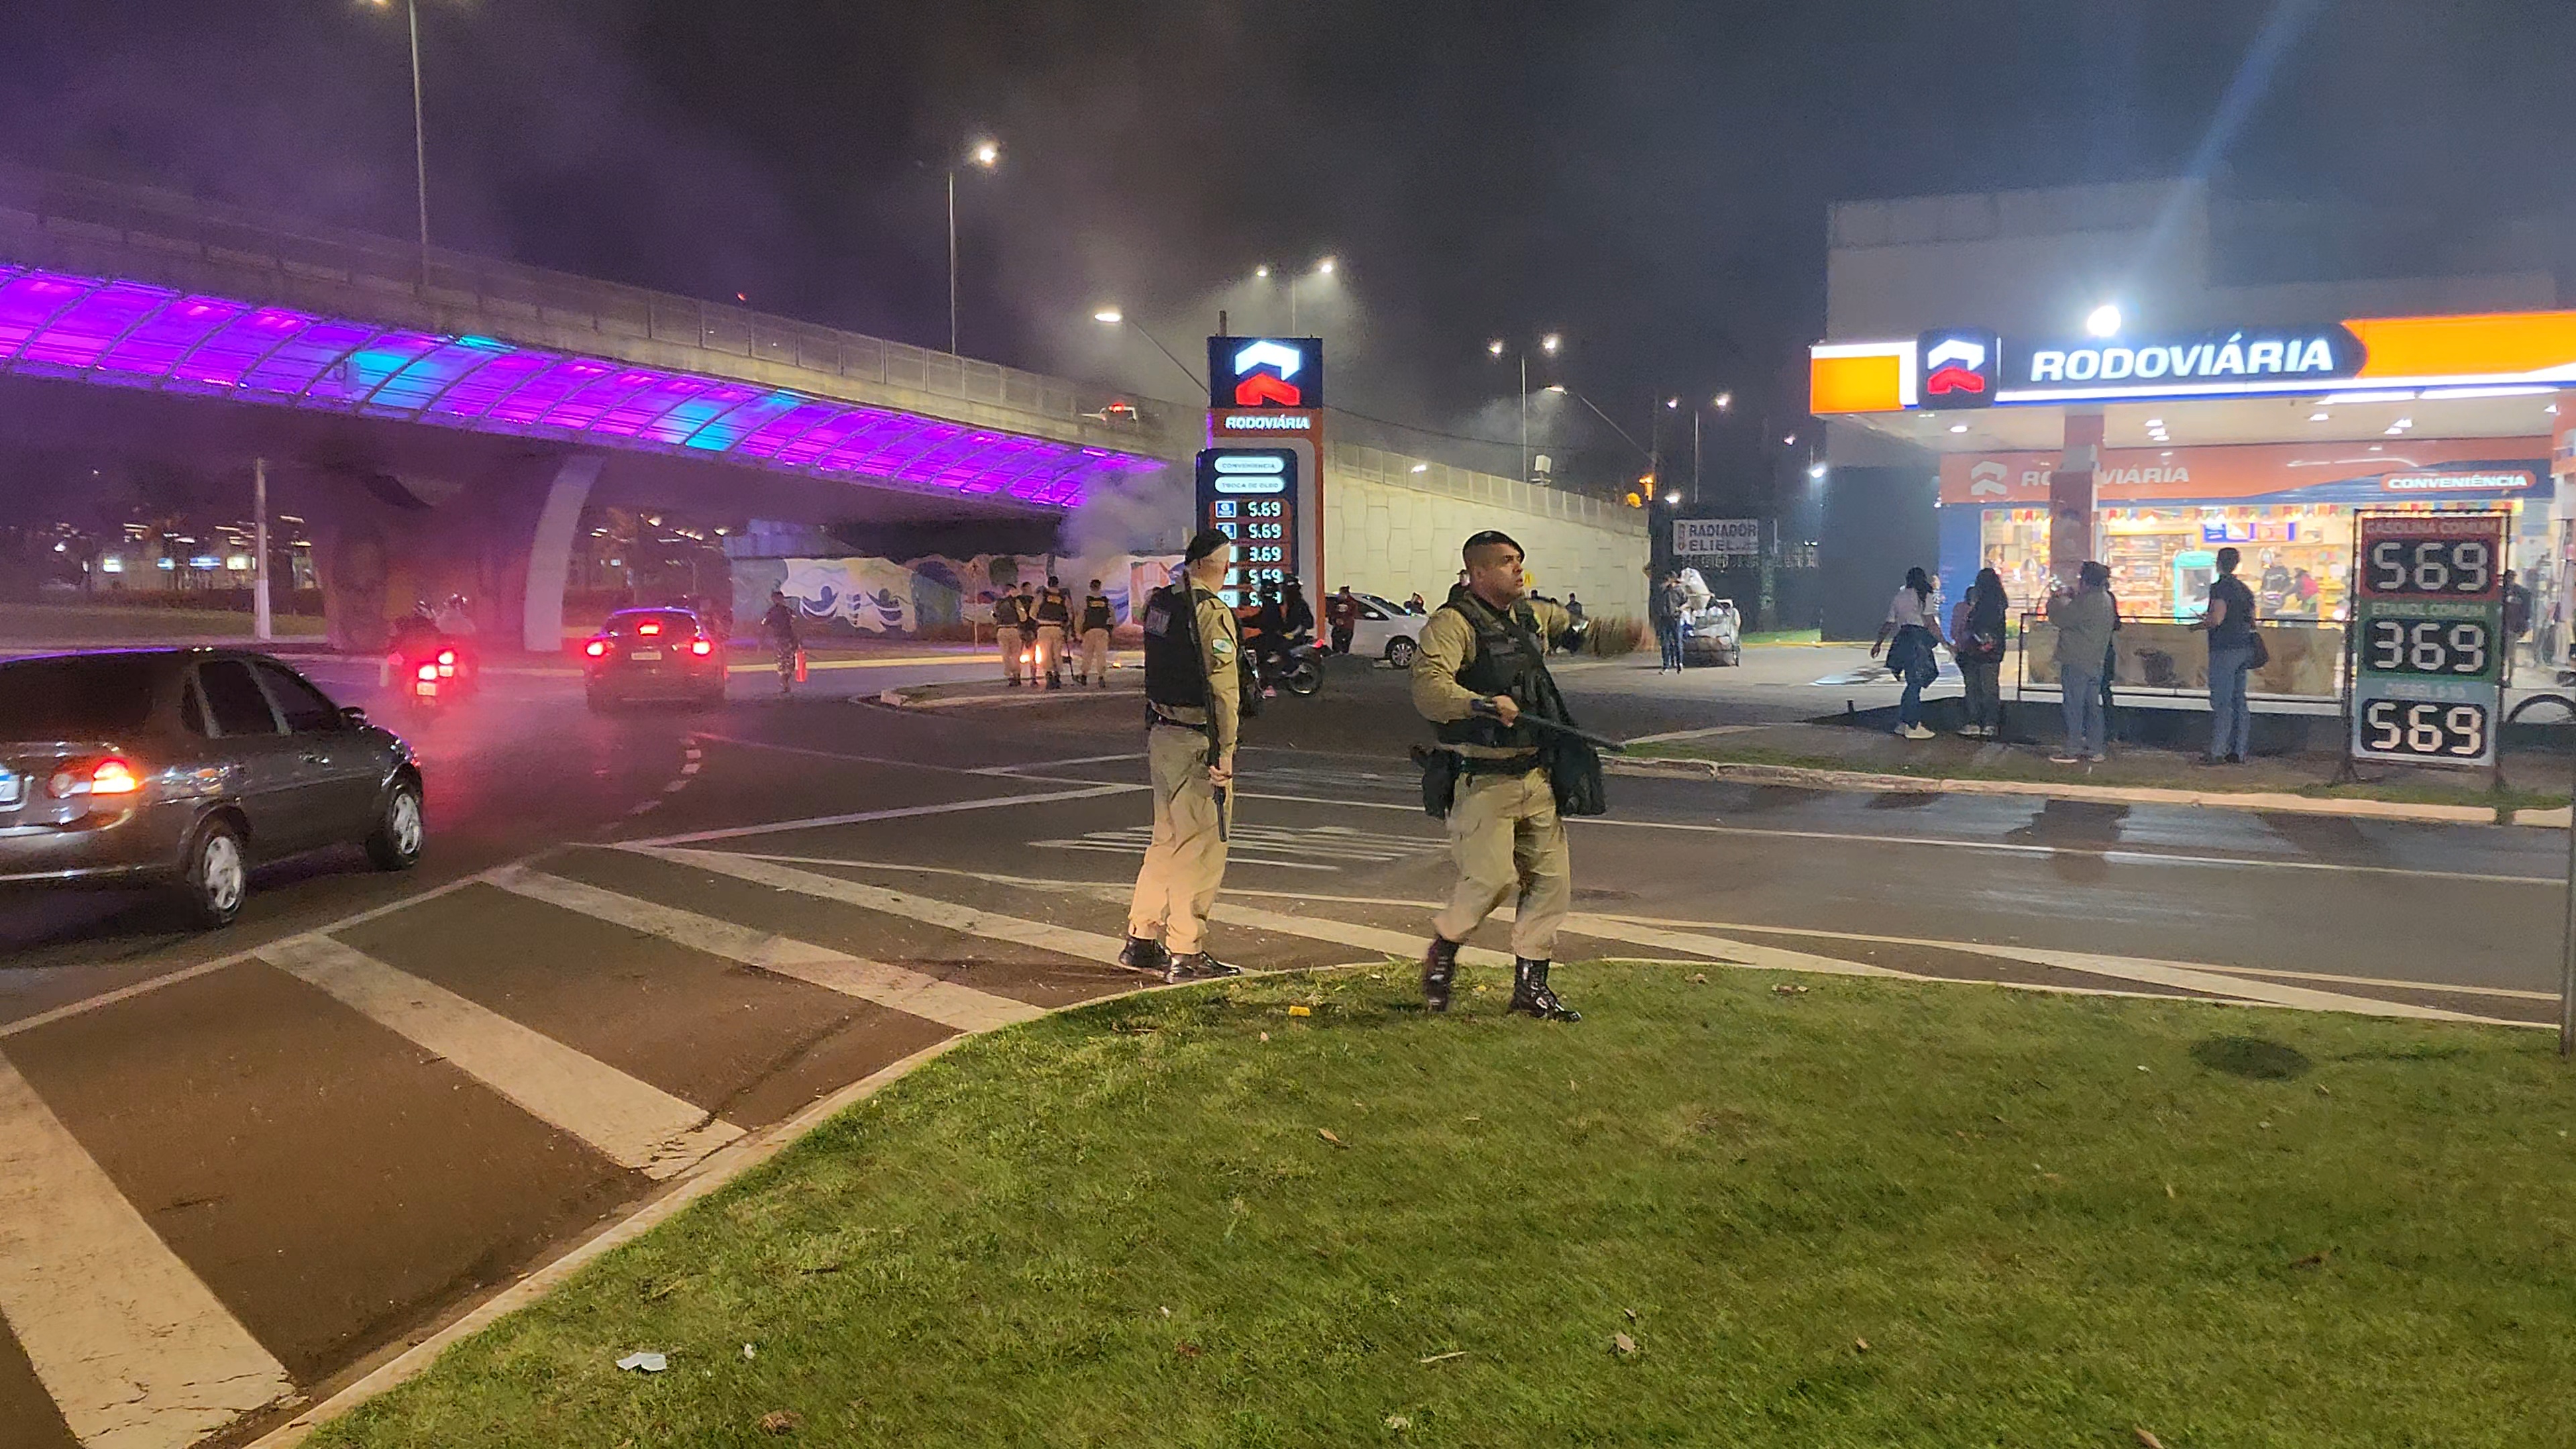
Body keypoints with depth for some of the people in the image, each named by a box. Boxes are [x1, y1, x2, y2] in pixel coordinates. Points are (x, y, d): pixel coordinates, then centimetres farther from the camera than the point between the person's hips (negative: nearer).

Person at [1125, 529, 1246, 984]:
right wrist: (1223, 754, -19)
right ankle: (1187, 956, 3)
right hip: (1195, 742, -9)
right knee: (1200, 849, -1)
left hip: (1161, 736, 9)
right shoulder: (1211, 612, -16)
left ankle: (1141, 941, 24)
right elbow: (1222, 689, -20)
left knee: (1166, 840, 18)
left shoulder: (1159, 603, 12)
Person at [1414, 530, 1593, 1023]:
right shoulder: (1453, 623, -11)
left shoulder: (1530, 615, 15)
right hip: (1483, 778, -8)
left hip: (1536, 775, 8)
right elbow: (1429, 688, -27)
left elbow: (1555, 618, 41)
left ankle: (1531, 986, 17)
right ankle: (1443, 947, 16)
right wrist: (1482, 704, -39)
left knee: (1551, 879, 5)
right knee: (1491, 878, -15)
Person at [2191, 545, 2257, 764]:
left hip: (2225, 649, -8)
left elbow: (2217, 619, -22)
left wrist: (2198, 625, -2)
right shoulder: (2244, 589, 15)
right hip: (2244, 648, 8)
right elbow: (2252, 621, 20)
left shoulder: (2220, 587, -11)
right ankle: (2239, 752, 12)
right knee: (2239, 701, 10)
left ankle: (2217, 752, -9)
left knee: (2222, 703, -8)